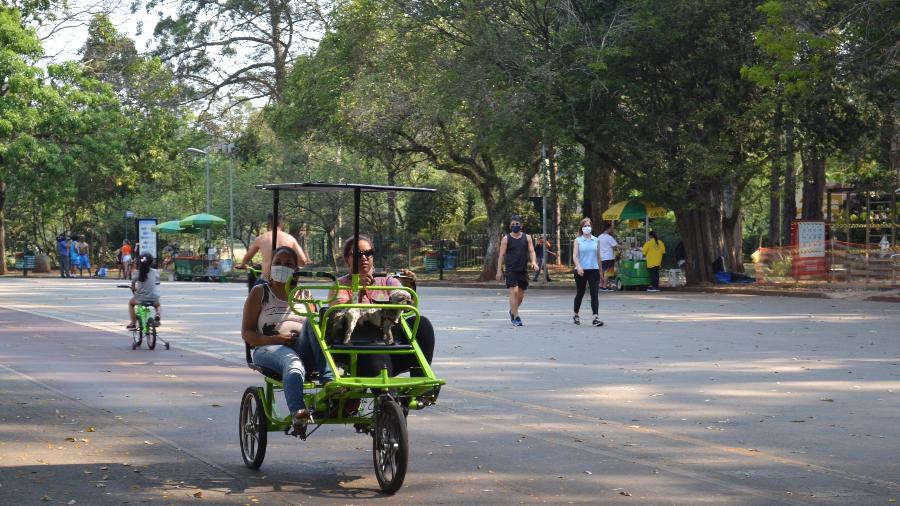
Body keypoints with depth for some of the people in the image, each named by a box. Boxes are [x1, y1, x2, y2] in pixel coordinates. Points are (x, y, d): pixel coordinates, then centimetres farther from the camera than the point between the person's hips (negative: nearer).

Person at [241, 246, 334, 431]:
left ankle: (329, 380, -43)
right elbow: (246, 333, 7)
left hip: (302, 347, 3)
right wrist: (275, 339, -13)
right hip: (269, 349, -3)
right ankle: (297, 412, -65)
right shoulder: (260, 292, 14)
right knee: (292, 361, -40)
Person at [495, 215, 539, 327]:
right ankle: (516, 317, -13)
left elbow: (531, 251, 0)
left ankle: (513, 311, 36)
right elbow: (502, 255, 0)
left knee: (521, 293, 11)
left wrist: (534, 262, -19)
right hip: (511, 270, -4)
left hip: (523, 270, 4)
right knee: (514, 291, -15)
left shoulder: (527, 238, 7)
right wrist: (499, 270, -6)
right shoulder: (506, 239, 0)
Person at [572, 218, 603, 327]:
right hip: (581, 271, -1)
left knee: (594, 294, -10)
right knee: (580, 293, 10)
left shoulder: (596, 240, 10)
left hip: (594, 270, 1)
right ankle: (576, 315, 28)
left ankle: (595, 318, -17)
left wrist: (600, 270, 18)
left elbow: (598, 256, 16)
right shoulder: (578, 240, 3)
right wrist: (578, 267, -23)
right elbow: (575, 255, -7)